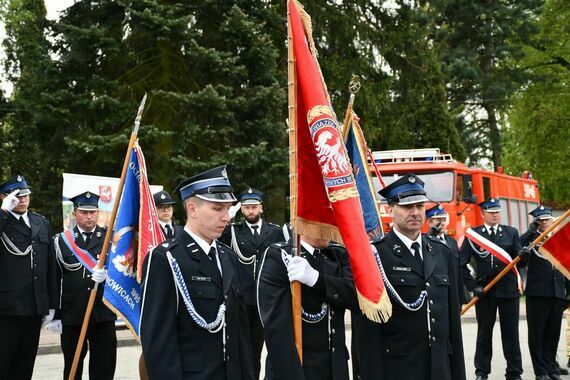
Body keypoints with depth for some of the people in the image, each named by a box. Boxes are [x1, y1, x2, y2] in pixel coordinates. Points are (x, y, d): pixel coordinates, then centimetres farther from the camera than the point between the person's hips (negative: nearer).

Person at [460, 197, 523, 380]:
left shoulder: (511, 233, 7)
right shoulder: (473, 234, 1)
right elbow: (461, 264, 0)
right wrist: (473, 286, -7)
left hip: (508, 289, 1)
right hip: (484, 290, -1)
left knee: (511, 333, 5)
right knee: (484, 333, 9)